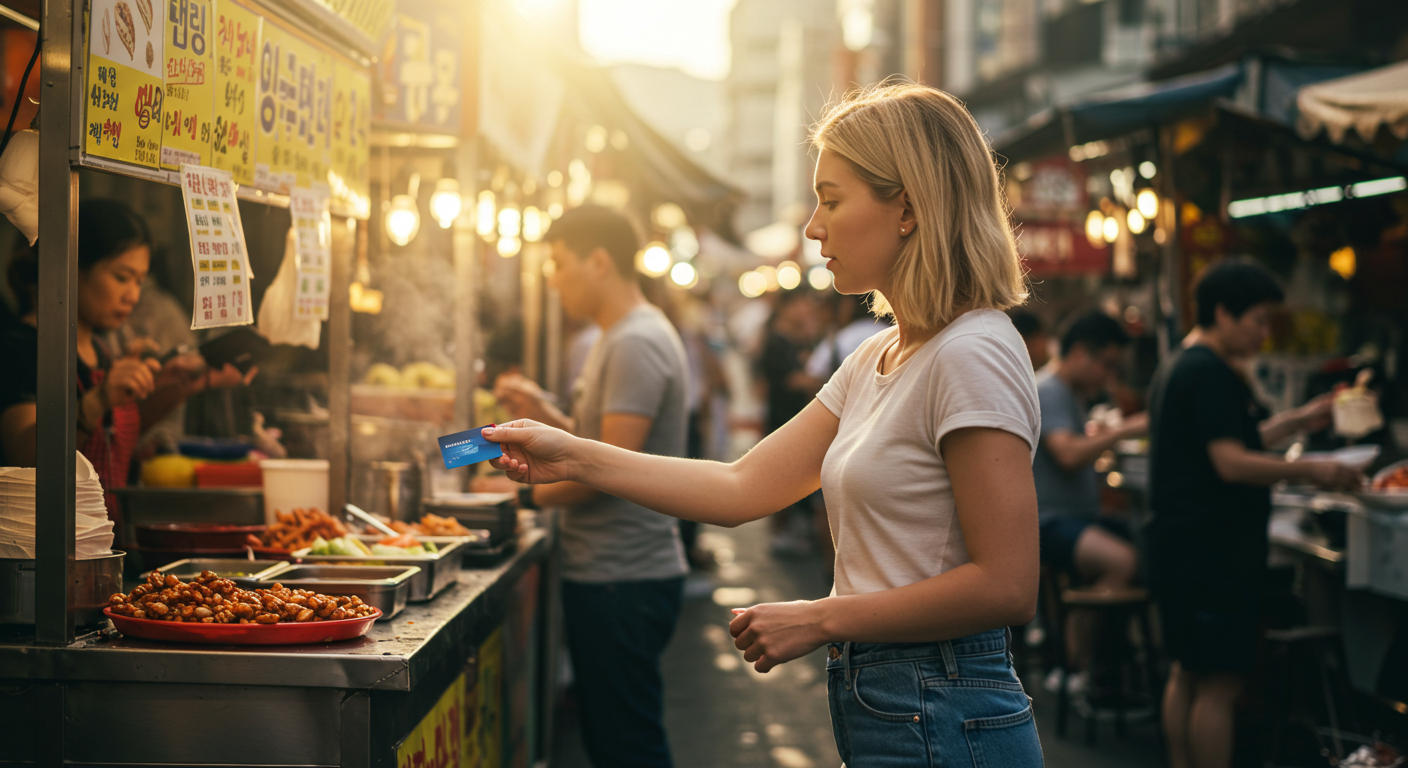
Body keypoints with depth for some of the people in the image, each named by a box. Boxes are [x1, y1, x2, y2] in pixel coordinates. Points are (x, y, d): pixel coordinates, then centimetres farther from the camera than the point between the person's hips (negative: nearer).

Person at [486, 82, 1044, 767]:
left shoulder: (972, 356, -17)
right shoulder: (876, 361, 12)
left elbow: (1004, 586, -21)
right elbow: (743, 490, 10)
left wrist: (820, 619, -16)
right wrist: (574, 458, 7)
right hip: (879, 710, 8)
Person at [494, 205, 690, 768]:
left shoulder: (636, 344, -17)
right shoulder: (619, 339, 17)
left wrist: (530, 493, -9)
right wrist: (547, 416, 8)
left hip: (622, 579, -11)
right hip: (606, 573, 11)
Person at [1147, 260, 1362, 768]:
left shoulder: (1177, 368, 17)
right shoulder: (1211, 374, -16)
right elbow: (1231, 463, -22)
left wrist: (1297, 422, 20)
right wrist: (1311, 472, -17)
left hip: (1178, 549, 11)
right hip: (1212, 552, -11)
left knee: (1188, 674, 16)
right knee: (1221, 683, -7)